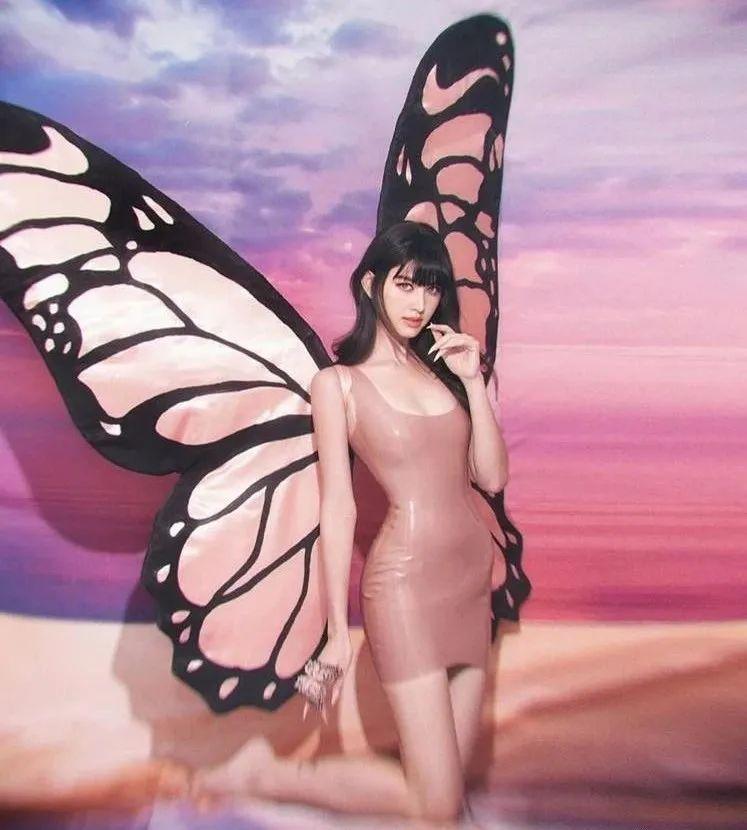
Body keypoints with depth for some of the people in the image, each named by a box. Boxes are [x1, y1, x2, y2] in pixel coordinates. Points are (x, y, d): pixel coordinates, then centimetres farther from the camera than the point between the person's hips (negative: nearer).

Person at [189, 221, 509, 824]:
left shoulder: (445, 366, 9)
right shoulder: (339, 383, -6)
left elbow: (492, 478, 4)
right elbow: (338, 508, -7)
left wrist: (473, 381, -4)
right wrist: (338, 632, -6)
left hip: (475, 576, 7)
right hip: (405, 581, -7)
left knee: (454, 772, 14)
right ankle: (265, 777, 16)